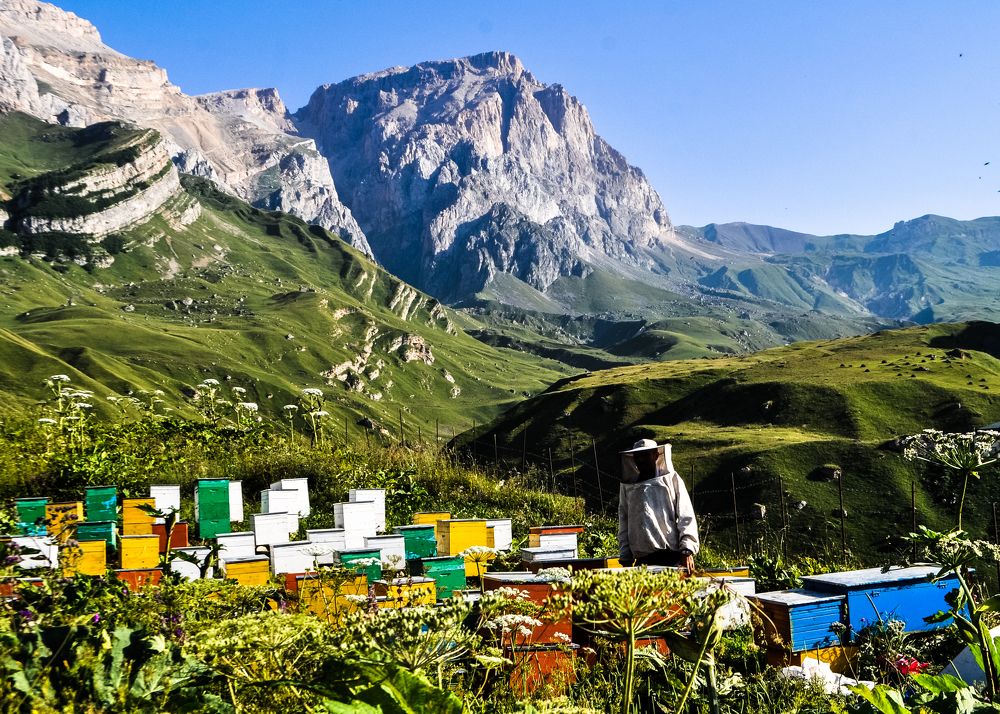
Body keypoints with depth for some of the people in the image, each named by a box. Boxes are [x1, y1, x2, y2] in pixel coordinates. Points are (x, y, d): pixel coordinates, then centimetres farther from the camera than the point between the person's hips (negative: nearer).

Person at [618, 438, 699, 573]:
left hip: (673, 556, -2)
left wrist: (687, 550, -8)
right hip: (642, 559, 2)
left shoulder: (672, 479, 9)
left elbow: (686, 517, 3)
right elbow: (623, 522, 16)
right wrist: (626, 557, 10)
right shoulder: (627, 485, 14)